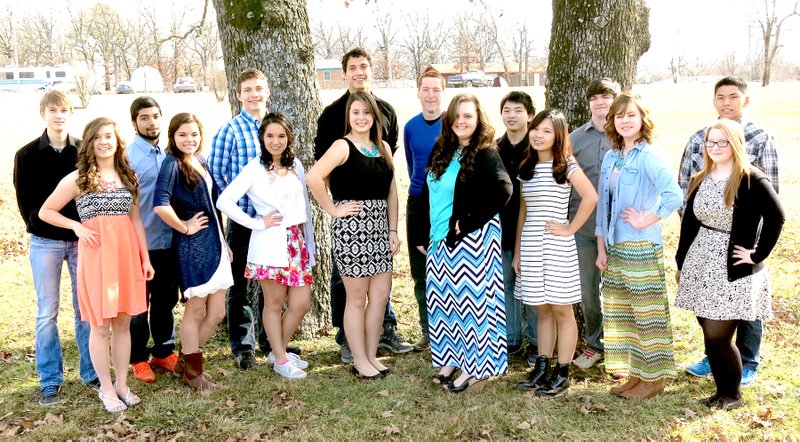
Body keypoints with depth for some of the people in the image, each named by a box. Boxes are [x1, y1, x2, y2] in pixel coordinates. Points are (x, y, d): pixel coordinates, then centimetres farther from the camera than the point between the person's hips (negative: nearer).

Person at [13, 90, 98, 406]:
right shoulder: (27, 154, 0)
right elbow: (24, 200, 3)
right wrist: (40, 229, -4)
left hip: (83, 239, 1)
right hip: (46, 242, -1)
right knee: (47, 312, 5)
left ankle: (91, 373, 18)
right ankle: (49, 381, 15)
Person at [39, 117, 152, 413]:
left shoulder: (128, 177, 11)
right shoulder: (78, 179, -1)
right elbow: (45, 212, 5)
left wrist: (145, 258, 10)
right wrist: (76, 226, -10)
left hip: (127, 253, 4)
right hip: (96, 254, -4)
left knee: (123, 322, 10)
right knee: (100, 324, 2)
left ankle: (122, 384, 22)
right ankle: (106, 389, 15)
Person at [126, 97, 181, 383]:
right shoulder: (128, 156, -8)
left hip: (169, 241, 5)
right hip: (141, 242, -5)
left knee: (166, 300, 15)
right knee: (139, 304, 8)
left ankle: (163, 352, 29)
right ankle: (138, 359, 21)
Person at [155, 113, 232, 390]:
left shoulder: (202, 162, 12)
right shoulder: (172, 164, -12)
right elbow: (160, 205, -27)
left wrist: (223, 242, 16)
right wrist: (184, 227, -15)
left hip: (214, 243, 8)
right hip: (193, 245, -7)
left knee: (217, 312, 11)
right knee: (196, 311, 5)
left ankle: (187, 359, 30)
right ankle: (192, 372, 22)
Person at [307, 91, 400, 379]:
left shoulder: (383, 148, 12)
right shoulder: (343, 147, -8)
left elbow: (391, 191, 12)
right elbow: (313, 177, -21)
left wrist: (393, 231, 7)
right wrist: (333, 209, -14)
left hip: (379, 228, 6)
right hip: (351, 228, -6)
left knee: (380, 296, 10)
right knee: (357, 298, 3)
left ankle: (371, 356, 25)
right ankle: (359, 361, 16)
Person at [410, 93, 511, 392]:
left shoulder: (485, 154, -12)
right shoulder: (441, 151, 9)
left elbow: (502, 191, -26)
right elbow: (427, 195, 14)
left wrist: (469, 222, -20)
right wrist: (422, 235, 12)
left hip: (471, 241, -7)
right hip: (440, 240, 7)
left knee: (470, 299, 1)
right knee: (445, 300, 13)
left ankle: (475, 366, 12)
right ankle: (453, 359, 27)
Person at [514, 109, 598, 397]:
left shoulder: (566, 166, -5)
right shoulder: (527, 168, 12)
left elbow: (591, 197, -19)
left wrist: (570, 228, -14)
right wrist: (517, 251, 12)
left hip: (556, 247, -5)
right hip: (530, 246, 5)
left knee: (561, 310, 2)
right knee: (542, 310, 13)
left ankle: (562, 374, 11)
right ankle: (541, 368, 21)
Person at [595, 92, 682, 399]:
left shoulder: (647, 155, -11)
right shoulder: (611, 158, 11)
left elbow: (674, 195, -24)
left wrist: (644, 221, -15)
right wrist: (601, 248, 8)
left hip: (642, 247, -7)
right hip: (615, 247, 8)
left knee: (647, 312, 2)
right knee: (620, 312, 13)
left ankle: (653, 379, 15)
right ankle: (635, 374, 27)